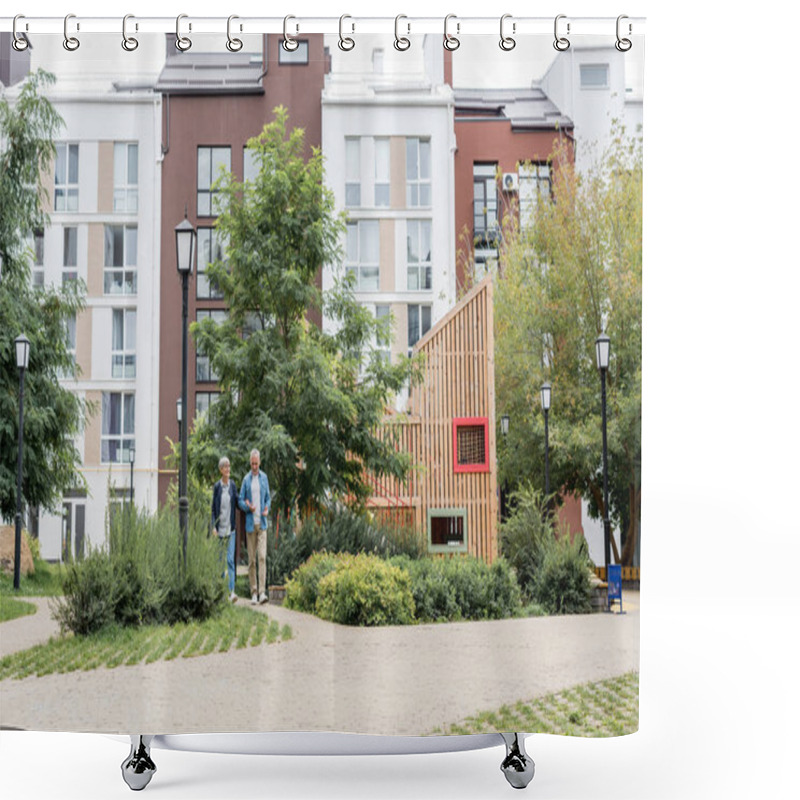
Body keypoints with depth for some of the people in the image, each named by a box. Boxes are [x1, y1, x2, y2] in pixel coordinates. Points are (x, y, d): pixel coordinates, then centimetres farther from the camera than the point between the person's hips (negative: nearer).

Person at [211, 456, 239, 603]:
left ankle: (232, 591, -14)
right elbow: (213, 508, 1)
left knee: (230, 560, -8)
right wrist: (214, 527, -6)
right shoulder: (217, 486, -1)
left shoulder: (233, 485, 3)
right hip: (220, 529, 0)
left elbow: (237, 502, 7)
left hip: (231, 528, 0)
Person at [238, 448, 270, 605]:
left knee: (262, 557, -10)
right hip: (250, 523, 0)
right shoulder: (246, 479, 4)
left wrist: (267, 510, -7)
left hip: (262, 523, 0)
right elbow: (240, 501, 6)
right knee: (251, 559, 3)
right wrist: (248, 507, -15)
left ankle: (262, 592, -14)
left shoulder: (264, 478, 8)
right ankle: (254, 592, 9)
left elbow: (268, 498, 13)